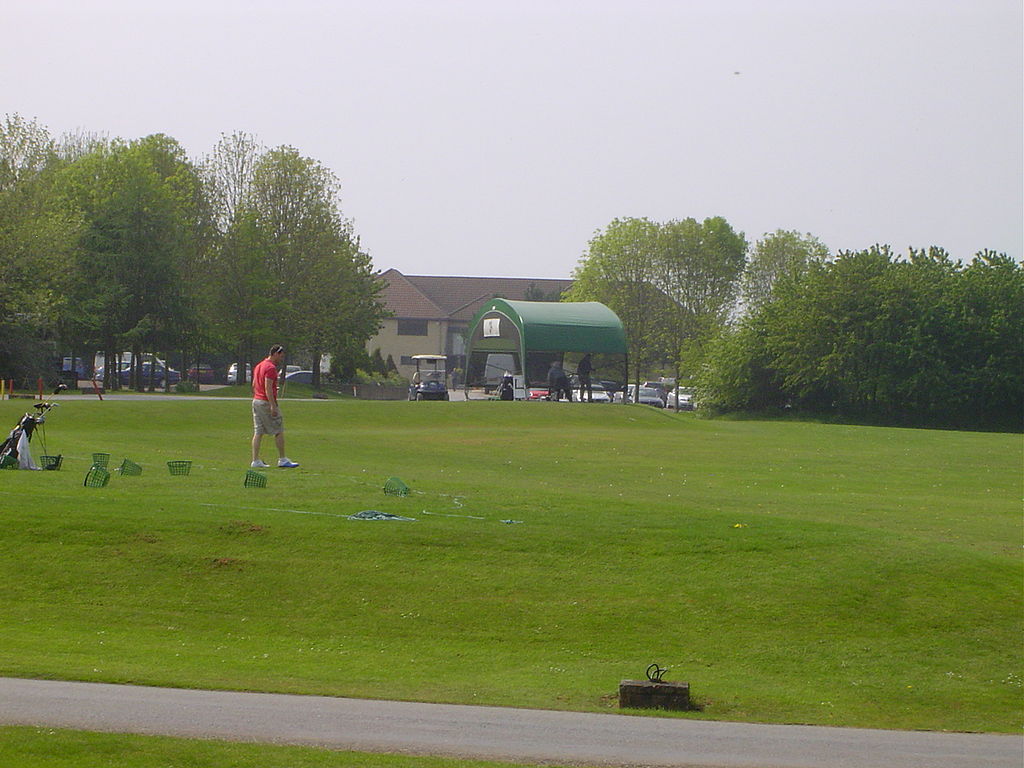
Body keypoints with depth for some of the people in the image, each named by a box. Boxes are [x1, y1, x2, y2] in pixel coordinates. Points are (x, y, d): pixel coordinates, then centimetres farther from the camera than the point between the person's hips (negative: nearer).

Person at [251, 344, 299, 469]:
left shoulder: (259, 366, 16)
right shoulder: (271, 368, -14)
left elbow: (254, 385, 20)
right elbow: (268, 388, -21)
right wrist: (273, 406, -23)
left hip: (256, 401, 9)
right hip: (266, 402, -9)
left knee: (258, 432, 6)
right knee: (279, 431, 0)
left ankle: (256, 461, 2)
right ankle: (282, 460, 3)